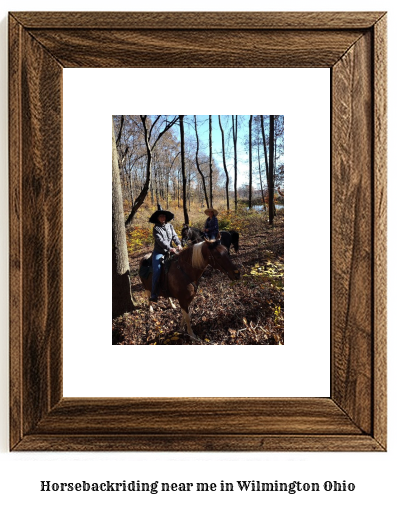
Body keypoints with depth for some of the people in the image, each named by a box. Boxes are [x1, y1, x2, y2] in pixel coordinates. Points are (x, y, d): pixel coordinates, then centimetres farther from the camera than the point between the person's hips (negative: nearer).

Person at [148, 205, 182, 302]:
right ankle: (153, 294, -17)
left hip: (169, 251, 5)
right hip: (159, 252, -5)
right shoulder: (156, 228, -5)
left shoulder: (170, 226, 11)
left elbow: (174, 236, 4)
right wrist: (169, 248, -27)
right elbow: (160, 241, -16)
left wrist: (178, 244, -17)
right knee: (157, 270, -20)